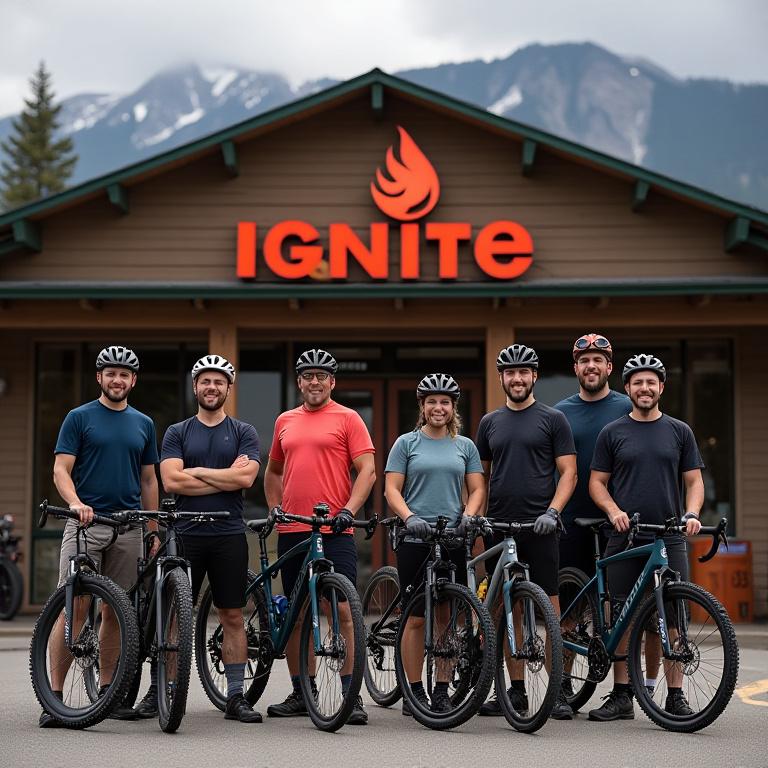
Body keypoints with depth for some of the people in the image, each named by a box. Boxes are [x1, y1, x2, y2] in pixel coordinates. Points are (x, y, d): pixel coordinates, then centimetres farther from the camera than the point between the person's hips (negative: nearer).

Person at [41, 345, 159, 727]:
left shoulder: (143, 424, 14)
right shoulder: (79, 418, 2)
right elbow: (60, 469, -4)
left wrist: (155, 533, 10)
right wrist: (76, 503, -24)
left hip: (128, 528, 4)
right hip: (85, 524, -4)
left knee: (114, 613, 8)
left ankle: (107, 691, 16)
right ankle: (54, 695, -7)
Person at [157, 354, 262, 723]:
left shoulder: (244, 433, 6)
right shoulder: (177, 433, 7)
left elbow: (245, 477, -10)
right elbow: (172, 481, -9)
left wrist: (197, 472, -7)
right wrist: (226, 477, -8)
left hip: (229, 536, 0)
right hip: (186, 535, 0)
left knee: (232, 616, 4)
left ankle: (235, 696, 8)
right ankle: (160, 688, 13)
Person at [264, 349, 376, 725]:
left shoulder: (347, 418, 1)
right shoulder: (285, 421, 16)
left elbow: (367, 470, -4)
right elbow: (273, 472, 27)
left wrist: (348, 511, -15)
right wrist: (274, 510, 14)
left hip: (334, 530, -5)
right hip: (291, 531, 5)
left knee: (343, 609, -9)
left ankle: (351, 695, -6)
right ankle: (299, 694, 18)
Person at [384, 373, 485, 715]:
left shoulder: (465, 446, 13)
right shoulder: (406, 443, 5)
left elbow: (477, 489, 10)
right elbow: (392, 489, 0)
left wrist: (468, 516, -9)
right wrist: (409, 517, -17)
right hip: (415, 540, -2)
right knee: (416, 618, -2)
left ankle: (442, 692, 10)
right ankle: (414, 692, 5)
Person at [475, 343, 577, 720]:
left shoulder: (552, 419, 2)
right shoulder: (490, 422, 14)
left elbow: (568, 473, -1)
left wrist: (552, 511, -15)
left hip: (539, 528, -4)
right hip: (499, 528, 4)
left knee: (550, 609, -5)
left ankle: (559, 692, 0)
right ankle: (516, 691, 14)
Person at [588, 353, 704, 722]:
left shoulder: (679, 431, 10)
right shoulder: (613, 432, 7)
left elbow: (694, 481, 10)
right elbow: (597, 482, 7)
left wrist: (691, 513, -9)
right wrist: (614, 510, -11)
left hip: (669, 538, 0)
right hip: (624, 539, 0)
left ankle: (675, 696, 6)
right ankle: (622, 696, 8)